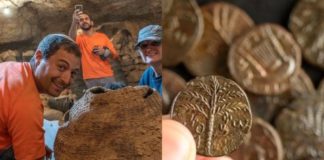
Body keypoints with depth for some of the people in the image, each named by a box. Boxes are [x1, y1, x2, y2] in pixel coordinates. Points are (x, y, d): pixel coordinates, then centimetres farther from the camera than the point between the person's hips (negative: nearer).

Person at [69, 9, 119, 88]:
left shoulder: (103, 36, 10)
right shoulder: (80, 38, 4)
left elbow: (115, 55, 8)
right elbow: (71, 38, -22)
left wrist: (105, 52, -13)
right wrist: (74, 22, -37)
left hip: (107, 76, 2)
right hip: (90, 79, -1)